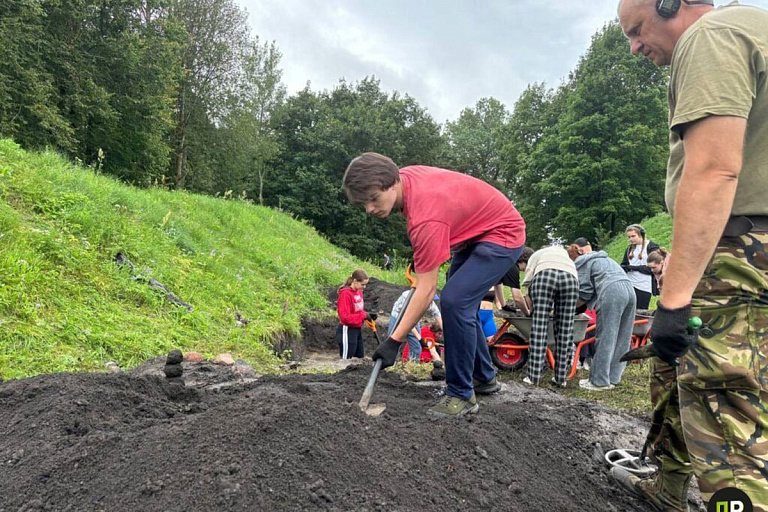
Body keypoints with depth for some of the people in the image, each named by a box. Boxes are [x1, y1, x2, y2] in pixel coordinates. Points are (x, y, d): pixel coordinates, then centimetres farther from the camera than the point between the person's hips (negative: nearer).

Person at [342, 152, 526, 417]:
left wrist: (394, 341, -29)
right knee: (460, 304, 12)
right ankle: (485, 378, 27)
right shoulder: (405, 176, -12)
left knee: (454, 302, -22)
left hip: (502, 235, -10)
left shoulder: (426, 217, -37)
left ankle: (462, 395, -9)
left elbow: (426, 291, -32)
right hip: (474, 230, 10)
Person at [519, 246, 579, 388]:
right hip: (570, 277, 2)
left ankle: (534, 377, -1)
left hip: (545, 275, -2)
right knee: (565, 329, 6)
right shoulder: (563, 252, 44)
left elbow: (528, 282, 17)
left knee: (539, 325, 0)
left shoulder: (536, 255, 35)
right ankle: (561, 378, 9)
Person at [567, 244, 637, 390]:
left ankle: (599, 381, 1)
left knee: (605, 339, -3)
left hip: (612, 292, -8)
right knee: (622, 338, 11)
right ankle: (613, 377, 17)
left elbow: (584, 294, 4)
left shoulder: (582, 263, 10)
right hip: (629, 290, 8)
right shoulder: (602, 258, 34)